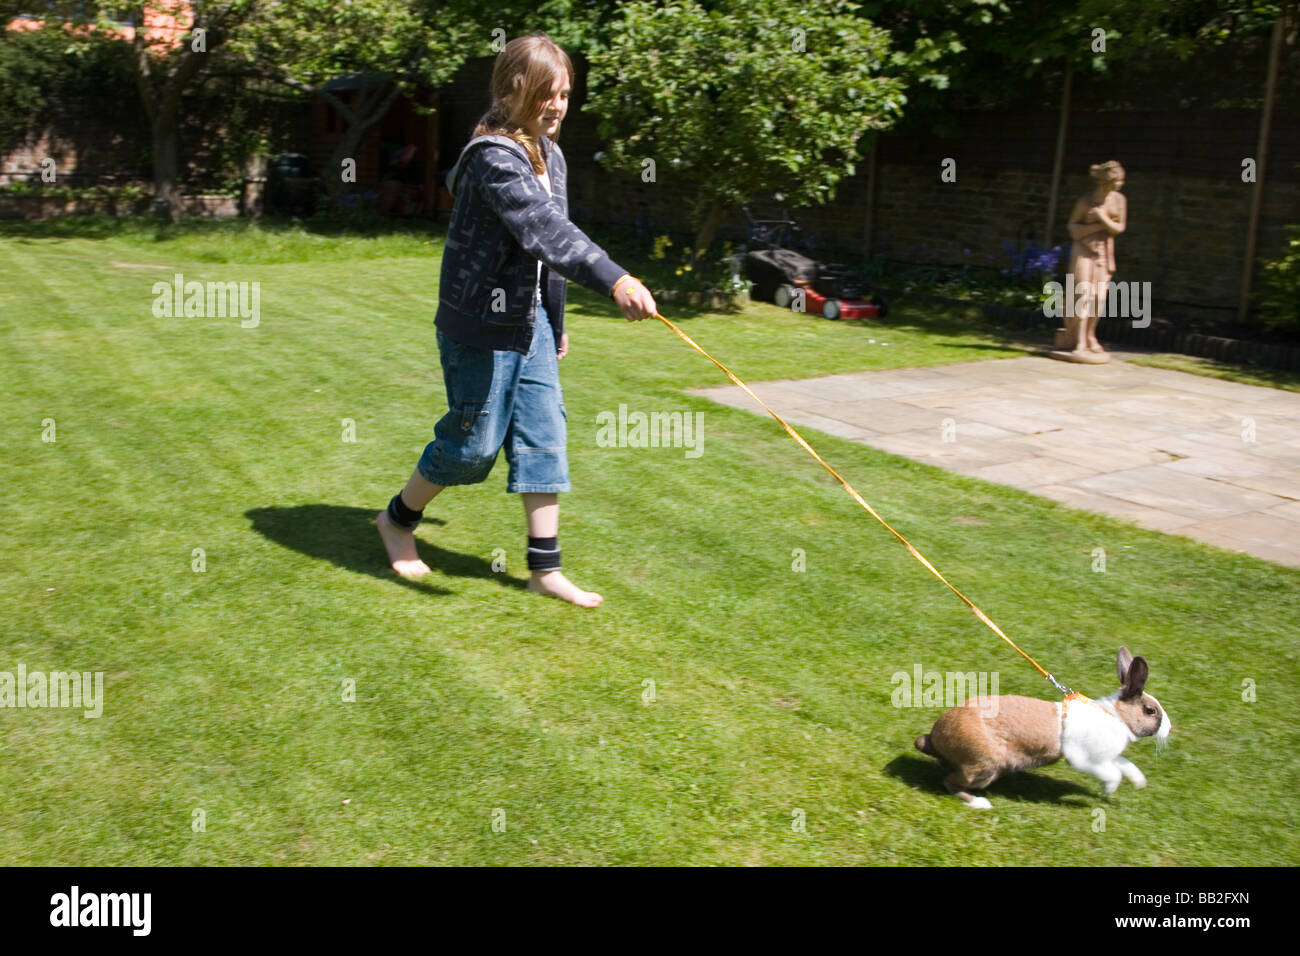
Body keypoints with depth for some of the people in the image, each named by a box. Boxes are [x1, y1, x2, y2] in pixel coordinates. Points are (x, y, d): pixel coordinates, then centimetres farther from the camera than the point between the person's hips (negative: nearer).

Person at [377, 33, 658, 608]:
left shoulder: (550, 155, 10)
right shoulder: (494, 157, -20)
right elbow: (543, 228, -36)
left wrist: (555, 321, 22)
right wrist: (613, 279, -48)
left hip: (531, 320, 8)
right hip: (482, 326, -8)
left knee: (543, 436, 5)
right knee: (475, 443, 2)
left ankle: (545, 569, 12)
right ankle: (398, 519, 28)